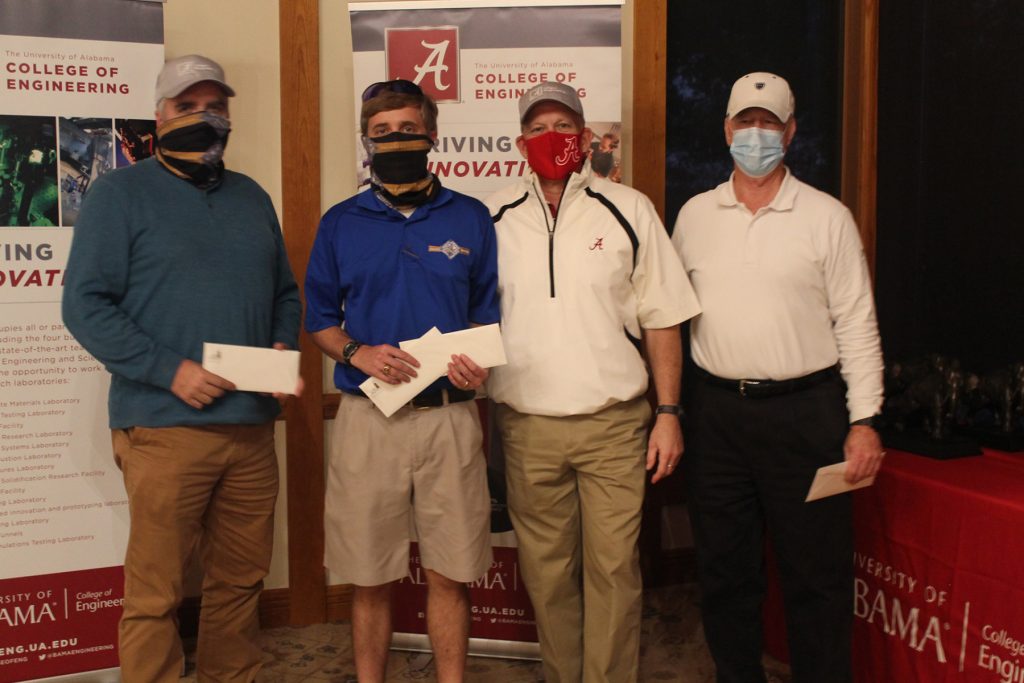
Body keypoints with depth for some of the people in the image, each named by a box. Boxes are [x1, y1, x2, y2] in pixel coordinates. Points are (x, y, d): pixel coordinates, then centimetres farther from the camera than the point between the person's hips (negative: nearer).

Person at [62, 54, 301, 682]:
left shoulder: (252, 198, 17)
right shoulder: (121, 193, 1)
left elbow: (285, 293, 23)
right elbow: (85, 303, -7)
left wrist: (284, 349, 2)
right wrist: (169, 370, -16)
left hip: (253, 425, 5)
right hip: (165, 427, -5)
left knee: (241, 581, 13)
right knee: (155, 593, 0)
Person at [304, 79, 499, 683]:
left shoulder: (471, 218, 7)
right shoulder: (341, 223, 7)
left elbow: (489, 310, 11)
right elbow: (320, 318, 10)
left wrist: (480, 361, -10)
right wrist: (356, 352, -10)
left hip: (450, 415, 0)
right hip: (368, 418, 0)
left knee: (451, 574, 6)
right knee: (372, 579, 8)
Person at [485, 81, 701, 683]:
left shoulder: (628, 210, 2)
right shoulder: (496, 217, 7)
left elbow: (661, 321, 2)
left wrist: (669, 413, -1)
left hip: (615, 423, -2)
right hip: (526, 426, 2)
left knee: (613, 568, 1)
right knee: (546, 571, 12)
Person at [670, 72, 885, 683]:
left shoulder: (827, 217, -1)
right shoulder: (695, 215, 8)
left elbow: (857, 326, -1)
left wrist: (864, 420, -7)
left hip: (804, 409, -3)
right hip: (716, 409, 3)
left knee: (817, 571, 5)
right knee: (725, 568, 13)